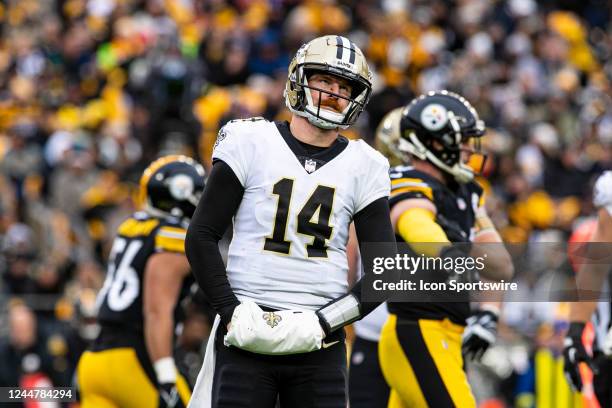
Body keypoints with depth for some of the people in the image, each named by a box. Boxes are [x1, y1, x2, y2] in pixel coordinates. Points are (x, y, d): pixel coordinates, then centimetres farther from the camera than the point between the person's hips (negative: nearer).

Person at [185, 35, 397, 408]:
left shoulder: (363, 167, 7)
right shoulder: (250, 143, 1)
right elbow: (201, 238, 0)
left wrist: (323, 323, -9)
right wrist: (232, 313, -11)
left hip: (319, 346, 2)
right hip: (247, 335, -2)